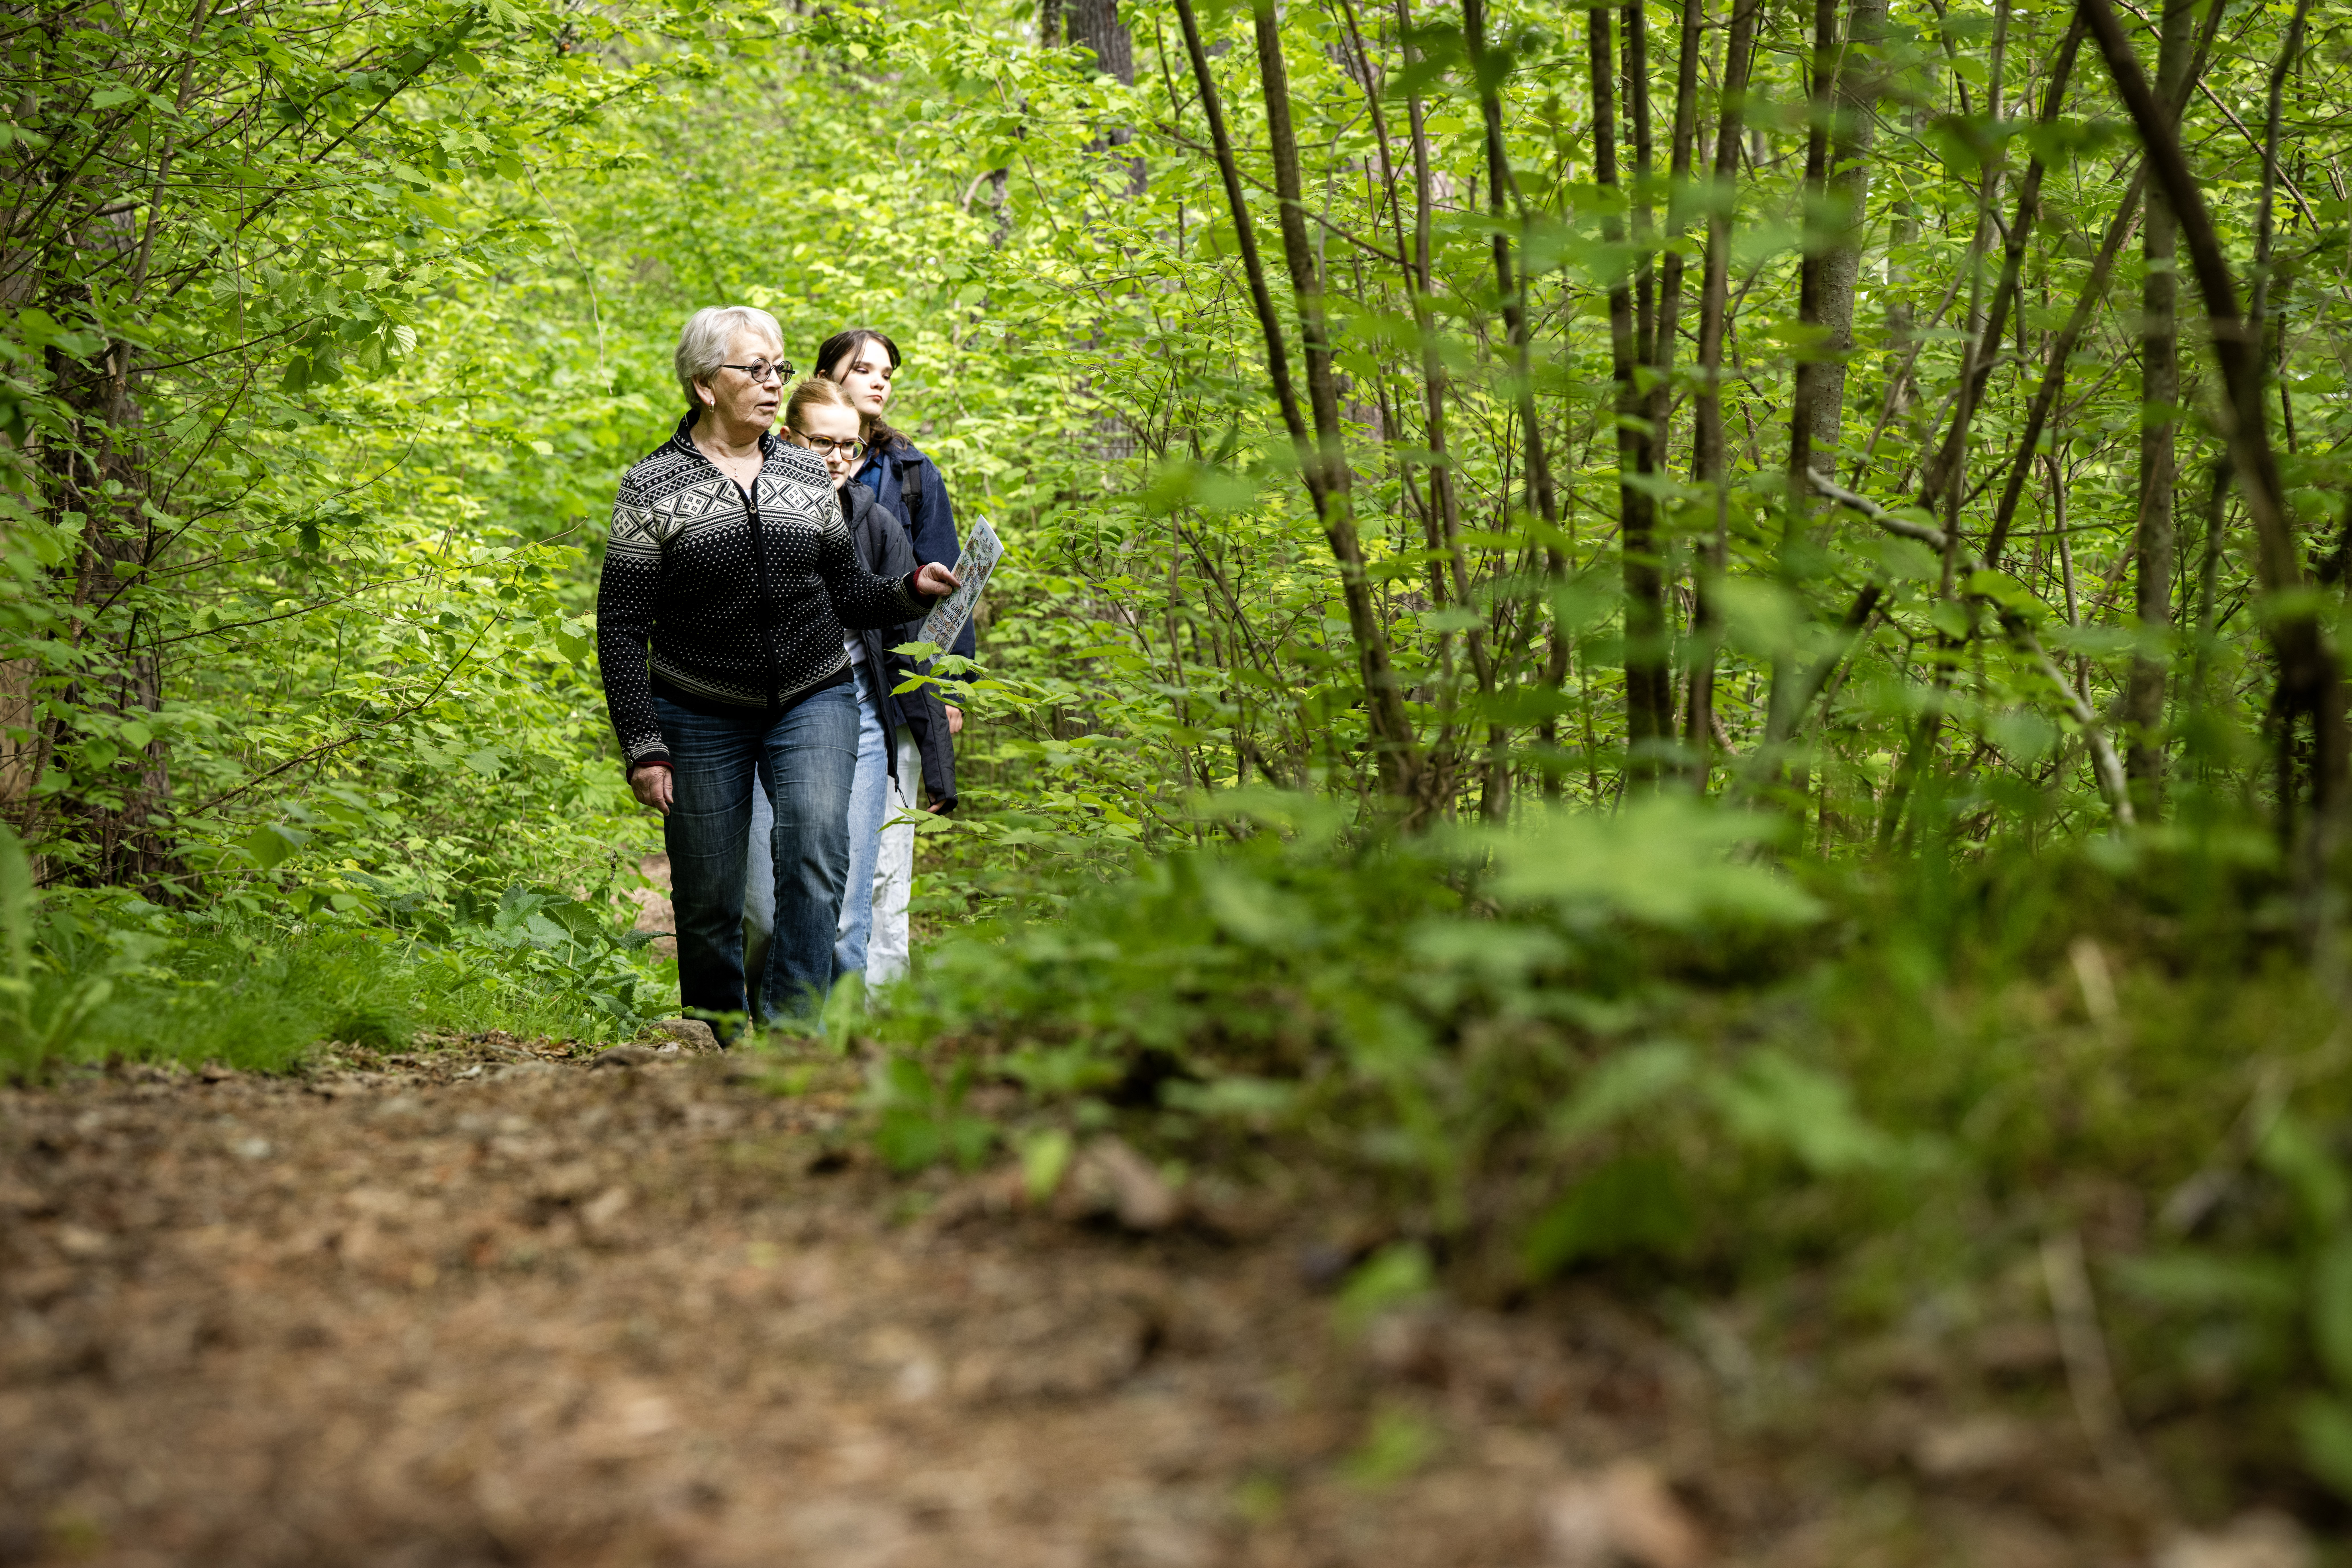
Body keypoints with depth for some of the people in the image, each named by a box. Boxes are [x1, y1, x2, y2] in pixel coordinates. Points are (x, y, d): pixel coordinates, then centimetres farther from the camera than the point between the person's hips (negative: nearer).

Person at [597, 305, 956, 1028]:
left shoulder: (808, 474, 7)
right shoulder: (651, 488, -3)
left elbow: (847, 592, 13)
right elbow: (622, 628, -3)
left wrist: (912, 590, -8)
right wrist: (643, 747, -9)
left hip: (813, 702, 2)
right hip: (701, 717, -2)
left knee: (815, 850, -22)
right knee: (708, 904, 4)